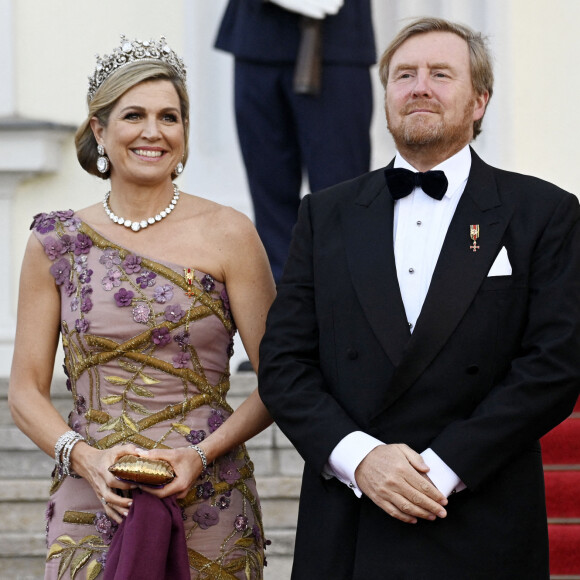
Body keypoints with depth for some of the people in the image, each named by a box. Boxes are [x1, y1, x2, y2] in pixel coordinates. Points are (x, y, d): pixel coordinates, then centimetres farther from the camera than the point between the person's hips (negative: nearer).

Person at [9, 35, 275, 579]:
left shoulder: (226, 235, -1)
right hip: (90, 509, 1)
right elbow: (26, 393, 6)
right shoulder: (56, 244, 4)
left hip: (209, 509, -1)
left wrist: (202, 454, -14)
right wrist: (86, 457, -12)